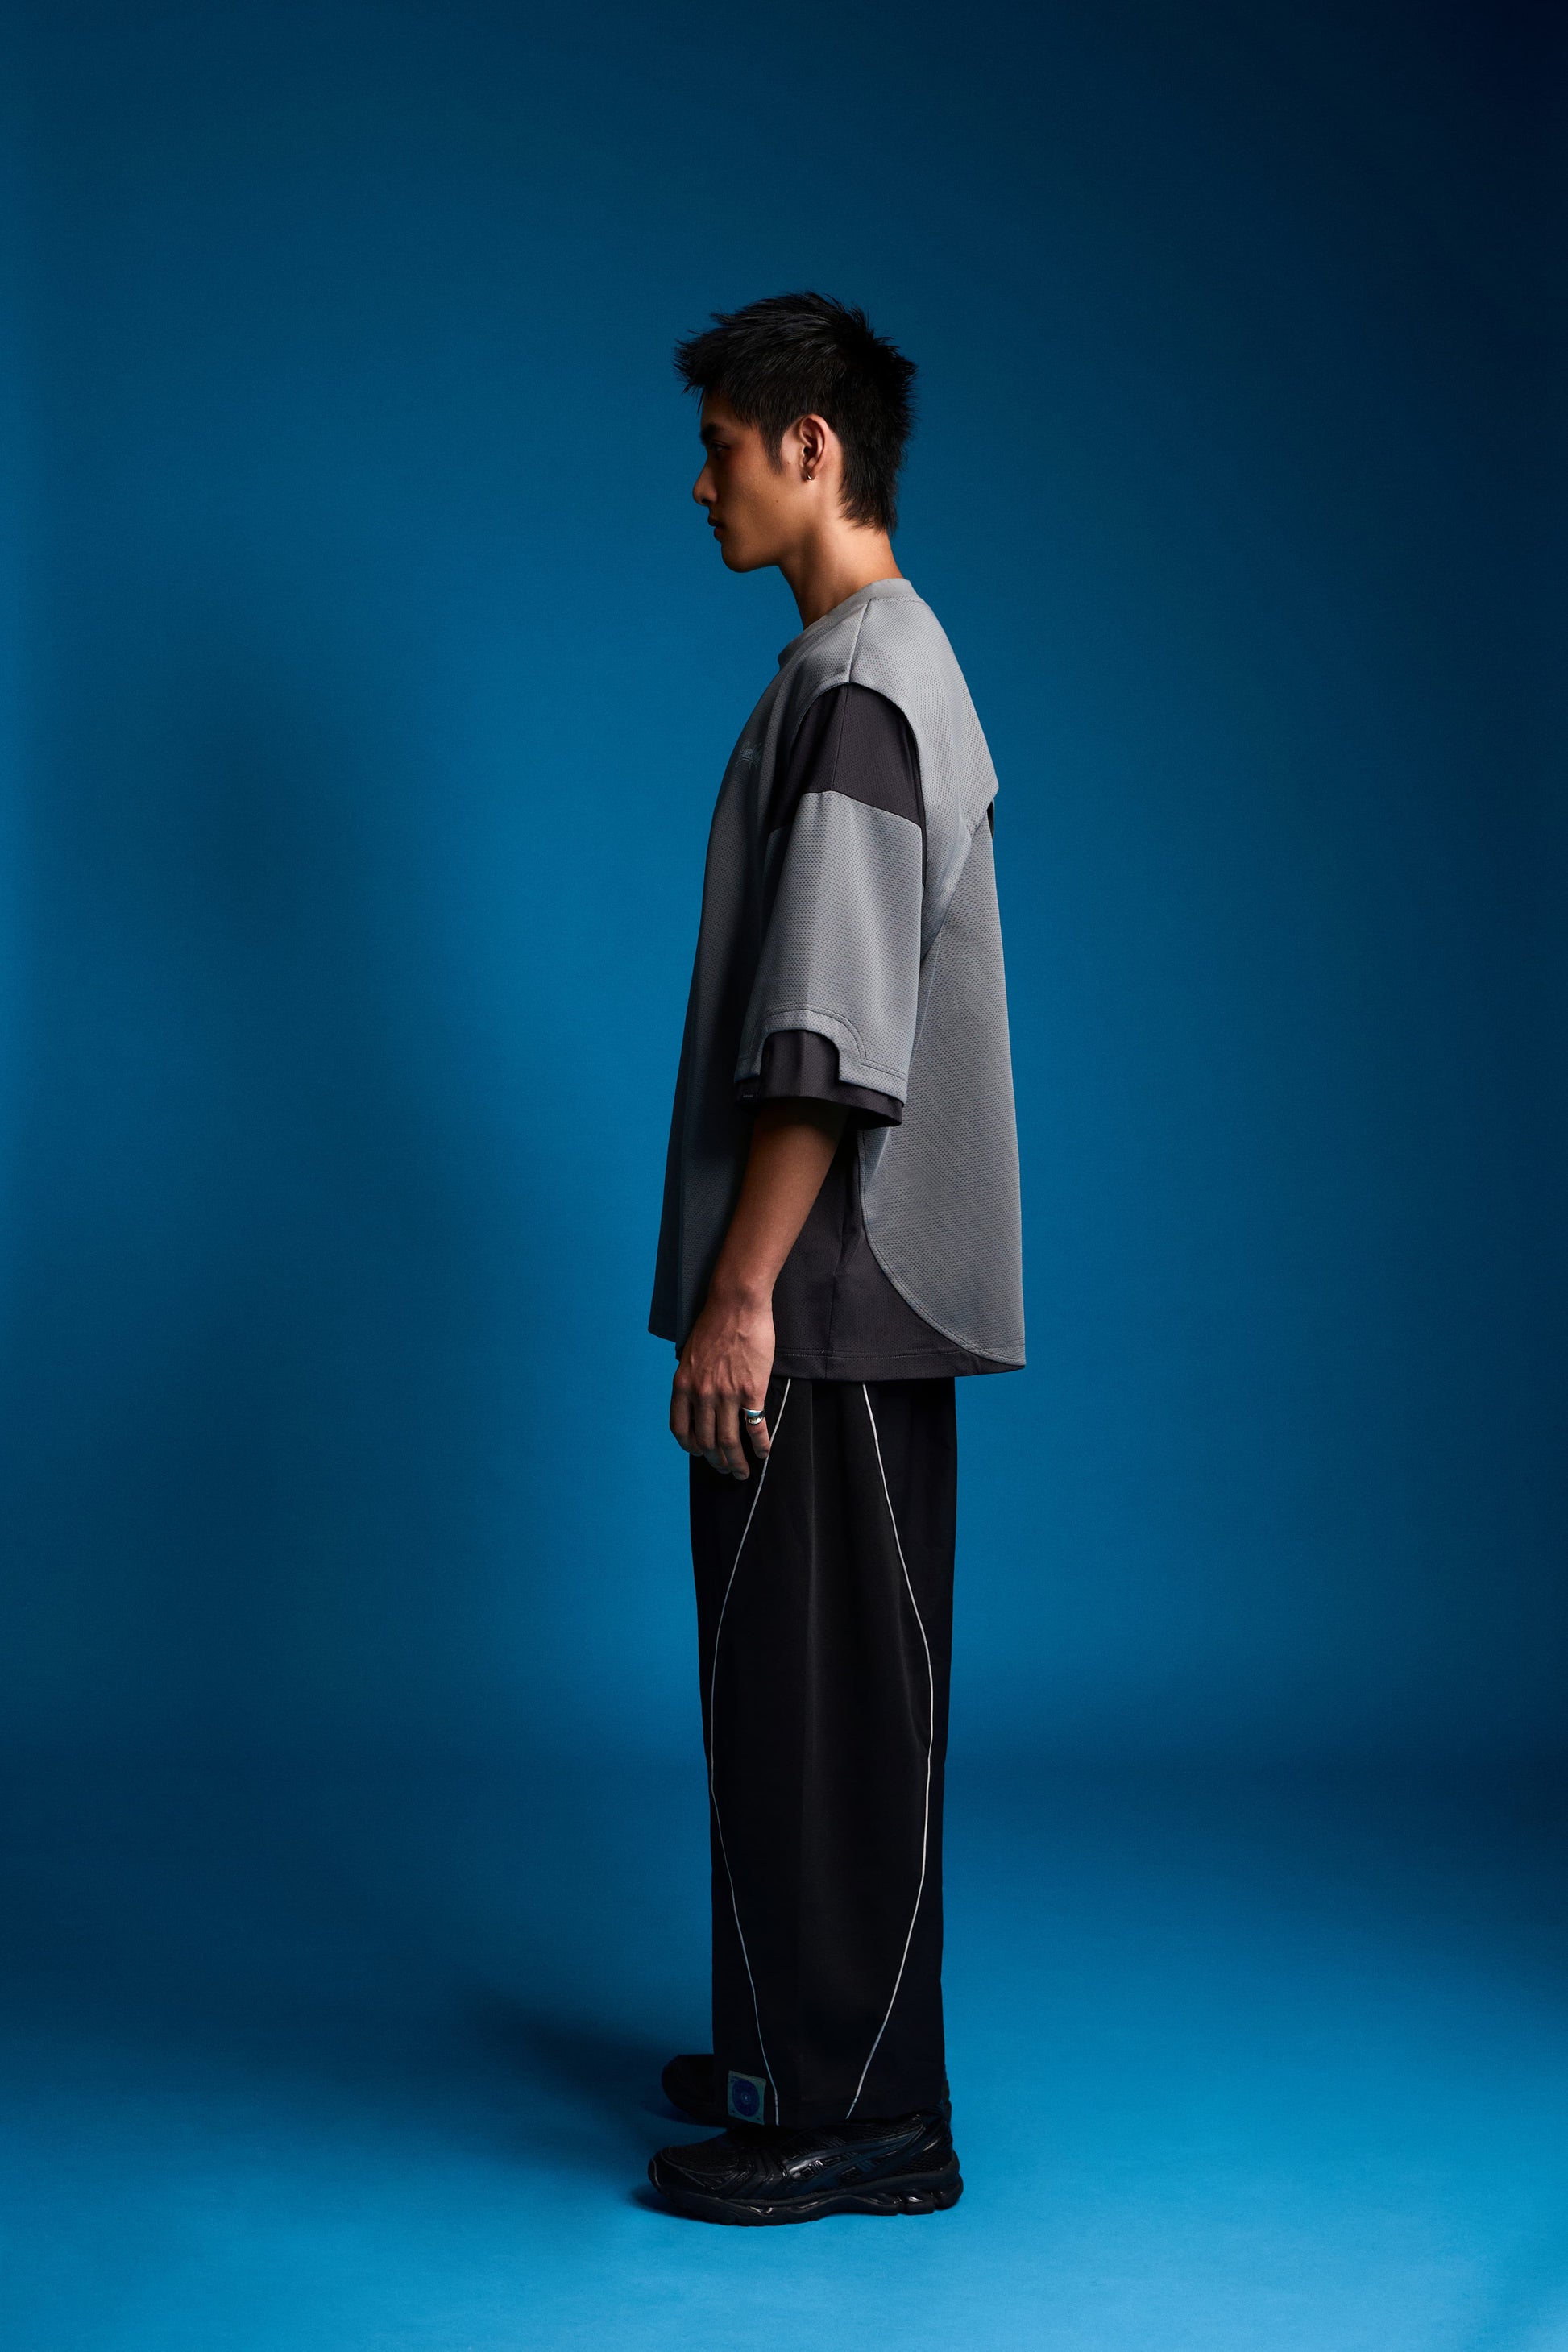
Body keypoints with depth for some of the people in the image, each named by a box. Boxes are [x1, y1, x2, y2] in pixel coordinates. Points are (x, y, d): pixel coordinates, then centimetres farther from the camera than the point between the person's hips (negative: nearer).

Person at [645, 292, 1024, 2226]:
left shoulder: (852, 688, -15)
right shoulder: (896, 663, 17)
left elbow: (831, 1041, -22)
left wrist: (742, 1290, -20)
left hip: (827, 1292, -10)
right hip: (861, 1290, 10)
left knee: (820, 1695, -3)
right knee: (816, 1687, 16)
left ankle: (855, 2118, 7)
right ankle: (807, 2055, 27)